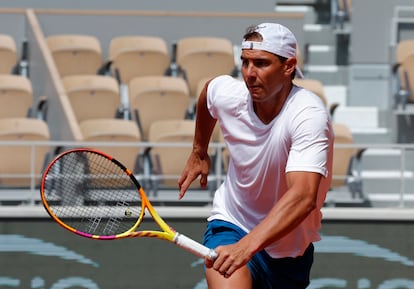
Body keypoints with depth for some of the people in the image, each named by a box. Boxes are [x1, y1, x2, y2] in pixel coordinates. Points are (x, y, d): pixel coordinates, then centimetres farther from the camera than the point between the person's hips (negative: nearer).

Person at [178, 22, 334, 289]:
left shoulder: (309, 115, -29)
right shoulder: (225, 92, -15)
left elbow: (303, 197, -44)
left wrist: (247, 246, -56)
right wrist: (199, 152, 26)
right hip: (231, 225, 1)